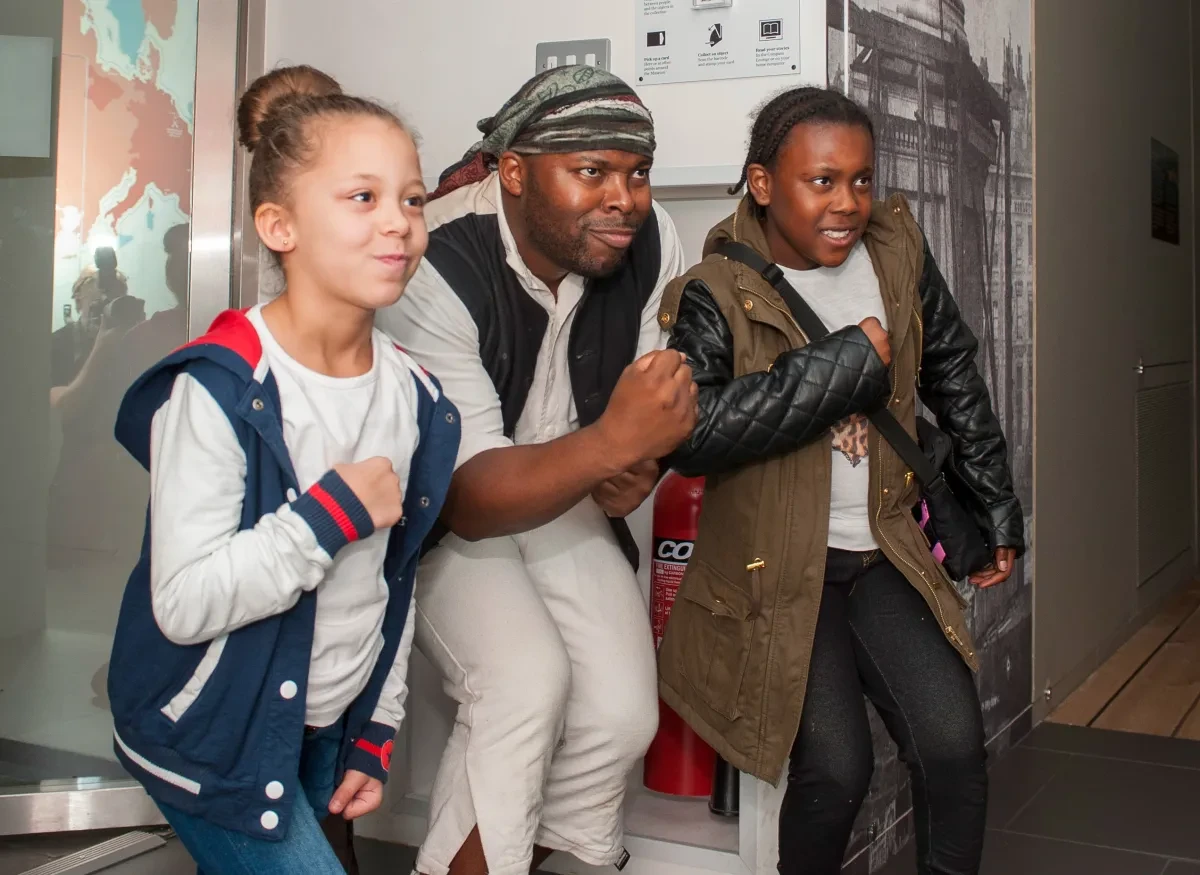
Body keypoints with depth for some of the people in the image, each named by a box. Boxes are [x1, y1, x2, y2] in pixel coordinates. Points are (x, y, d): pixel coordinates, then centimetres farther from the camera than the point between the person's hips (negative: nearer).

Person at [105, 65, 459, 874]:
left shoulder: (413, 395, -2)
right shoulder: (220, 389, -21)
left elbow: (395, 581, 7)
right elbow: (183, 603, -25)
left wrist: (376, 733, 9)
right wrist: (331, 514, -27)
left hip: (328, 727, 6)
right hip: (213, 735, -6)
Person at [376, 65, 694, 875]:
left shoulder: (652, 241, -12)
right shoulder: (437, 271, -28)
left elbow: (663, 392, 6)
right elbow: (465, 500, -30)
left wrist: (640, 466, -16)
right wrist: (612, 443, -44)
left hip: (566, 491, 5)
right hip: (439, 510, -4)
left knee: (623, 713, -12)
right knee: (527, 678, -28)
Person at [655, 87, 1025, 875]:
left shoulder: (897, 249, 2)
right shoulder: (717, 293, -12)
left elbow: (955, 377, 15)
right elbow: (691, 435, -28)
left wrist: (996, 508, 19)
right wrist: (844, 364, -23)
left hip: (884, 553, 4)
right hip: (777, 566, -4)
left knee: (954, 739, -10)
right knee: (836, 768, -14)